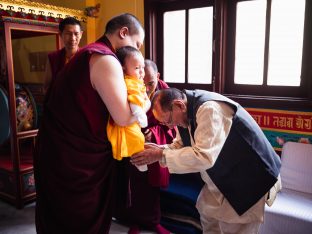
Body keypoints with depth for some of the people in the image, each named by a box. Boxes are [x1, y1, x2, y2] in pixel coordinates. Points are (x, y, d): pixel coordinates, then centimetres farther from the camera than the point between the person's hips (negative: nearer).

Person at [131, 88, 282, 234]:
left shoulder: (209, 109, -32)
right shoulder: (186, 112, -3)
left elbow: (203, 156, -38)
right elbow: (180, 145, 6)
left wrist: (161, 155, -32)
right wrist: (156, 150, -12)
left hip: (249, 178, -9)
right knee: (207, 211, 20)